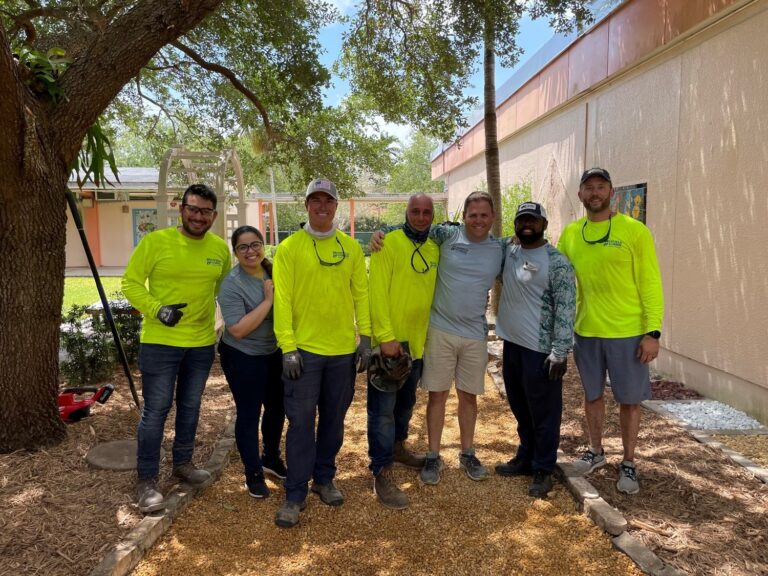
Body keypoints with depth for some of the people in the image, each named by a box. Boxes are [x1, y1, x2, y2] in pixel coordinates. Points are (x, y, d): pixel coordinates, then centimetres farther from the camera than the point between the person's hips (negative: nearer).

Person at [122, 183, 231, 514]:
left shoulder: (220, 248, 1)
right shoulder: (155, 241, -11)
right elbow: (131, 283, -8)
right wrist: (157, 310, -23)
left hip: (202, 343, 4)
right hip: (160, 341, -4)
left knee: (190, 407, 17)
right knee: (156, 410, 2)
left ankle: (183, 463, 36)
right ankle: (147, 480, 16)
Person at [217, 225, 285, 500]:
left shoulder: (273, 271, -2)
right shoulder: (232, 284, -20)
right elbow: (238, 330, -27)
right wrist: (268, 299, -26)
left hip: (274, 353, 7)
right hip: (243, 358, -7)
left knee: (277, 407, 18)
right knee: (249, 414, 4)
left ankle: (271, 459, 41)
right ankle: (253, 473, 22)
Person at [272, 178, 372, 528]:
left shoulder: (350, 247, 6)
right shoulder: (289, 247, -3)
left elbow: (361, 294, 7)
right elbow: (282, 299, -7)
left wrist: (365, 337, 2)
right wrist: (288, 347, -12)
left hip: (344, 350, 3)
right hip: (304, 350, -3)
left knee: (334, 419, 14)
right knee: (301, 421, 2)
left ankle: (324, 479, 32)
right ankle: (295, 494, 14)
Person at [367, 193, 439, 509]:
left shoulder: (435, 249, 6)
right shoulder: (389, 244, -12)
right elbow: (377, 291, -17)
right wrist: (385, 337, -22)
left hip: (417, 342, 7)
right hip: (389, 342, -6)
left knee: (406, 402, 23)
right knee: (383, 409, 1)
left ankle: (397, 447, 44)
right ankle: (382, 473, 12)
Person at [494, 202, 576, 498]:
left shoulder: (556, 261, -12)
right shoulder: (508, 252, 7)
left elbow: (566, 309, -16)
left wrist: (560, 352, -20)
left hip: (541, 350, -7)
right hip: (511, 344, 7)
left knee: (544, 413, 5)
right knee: (521, 409, 20)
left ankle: (543, 470, 19)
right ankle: (525, 458, 36)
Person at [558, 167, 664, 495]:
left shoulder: (634, 231, -8)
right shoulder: (570, 233, 4)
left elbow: (650, 284, -9)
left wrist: (653, 332, -13)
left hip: (627, 333, -3)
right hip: (585, 331, 4)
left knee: (629, 400, 8)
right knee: (592, 394, 17)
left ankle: (628, 464, 27)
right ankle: (596, 451, 37)